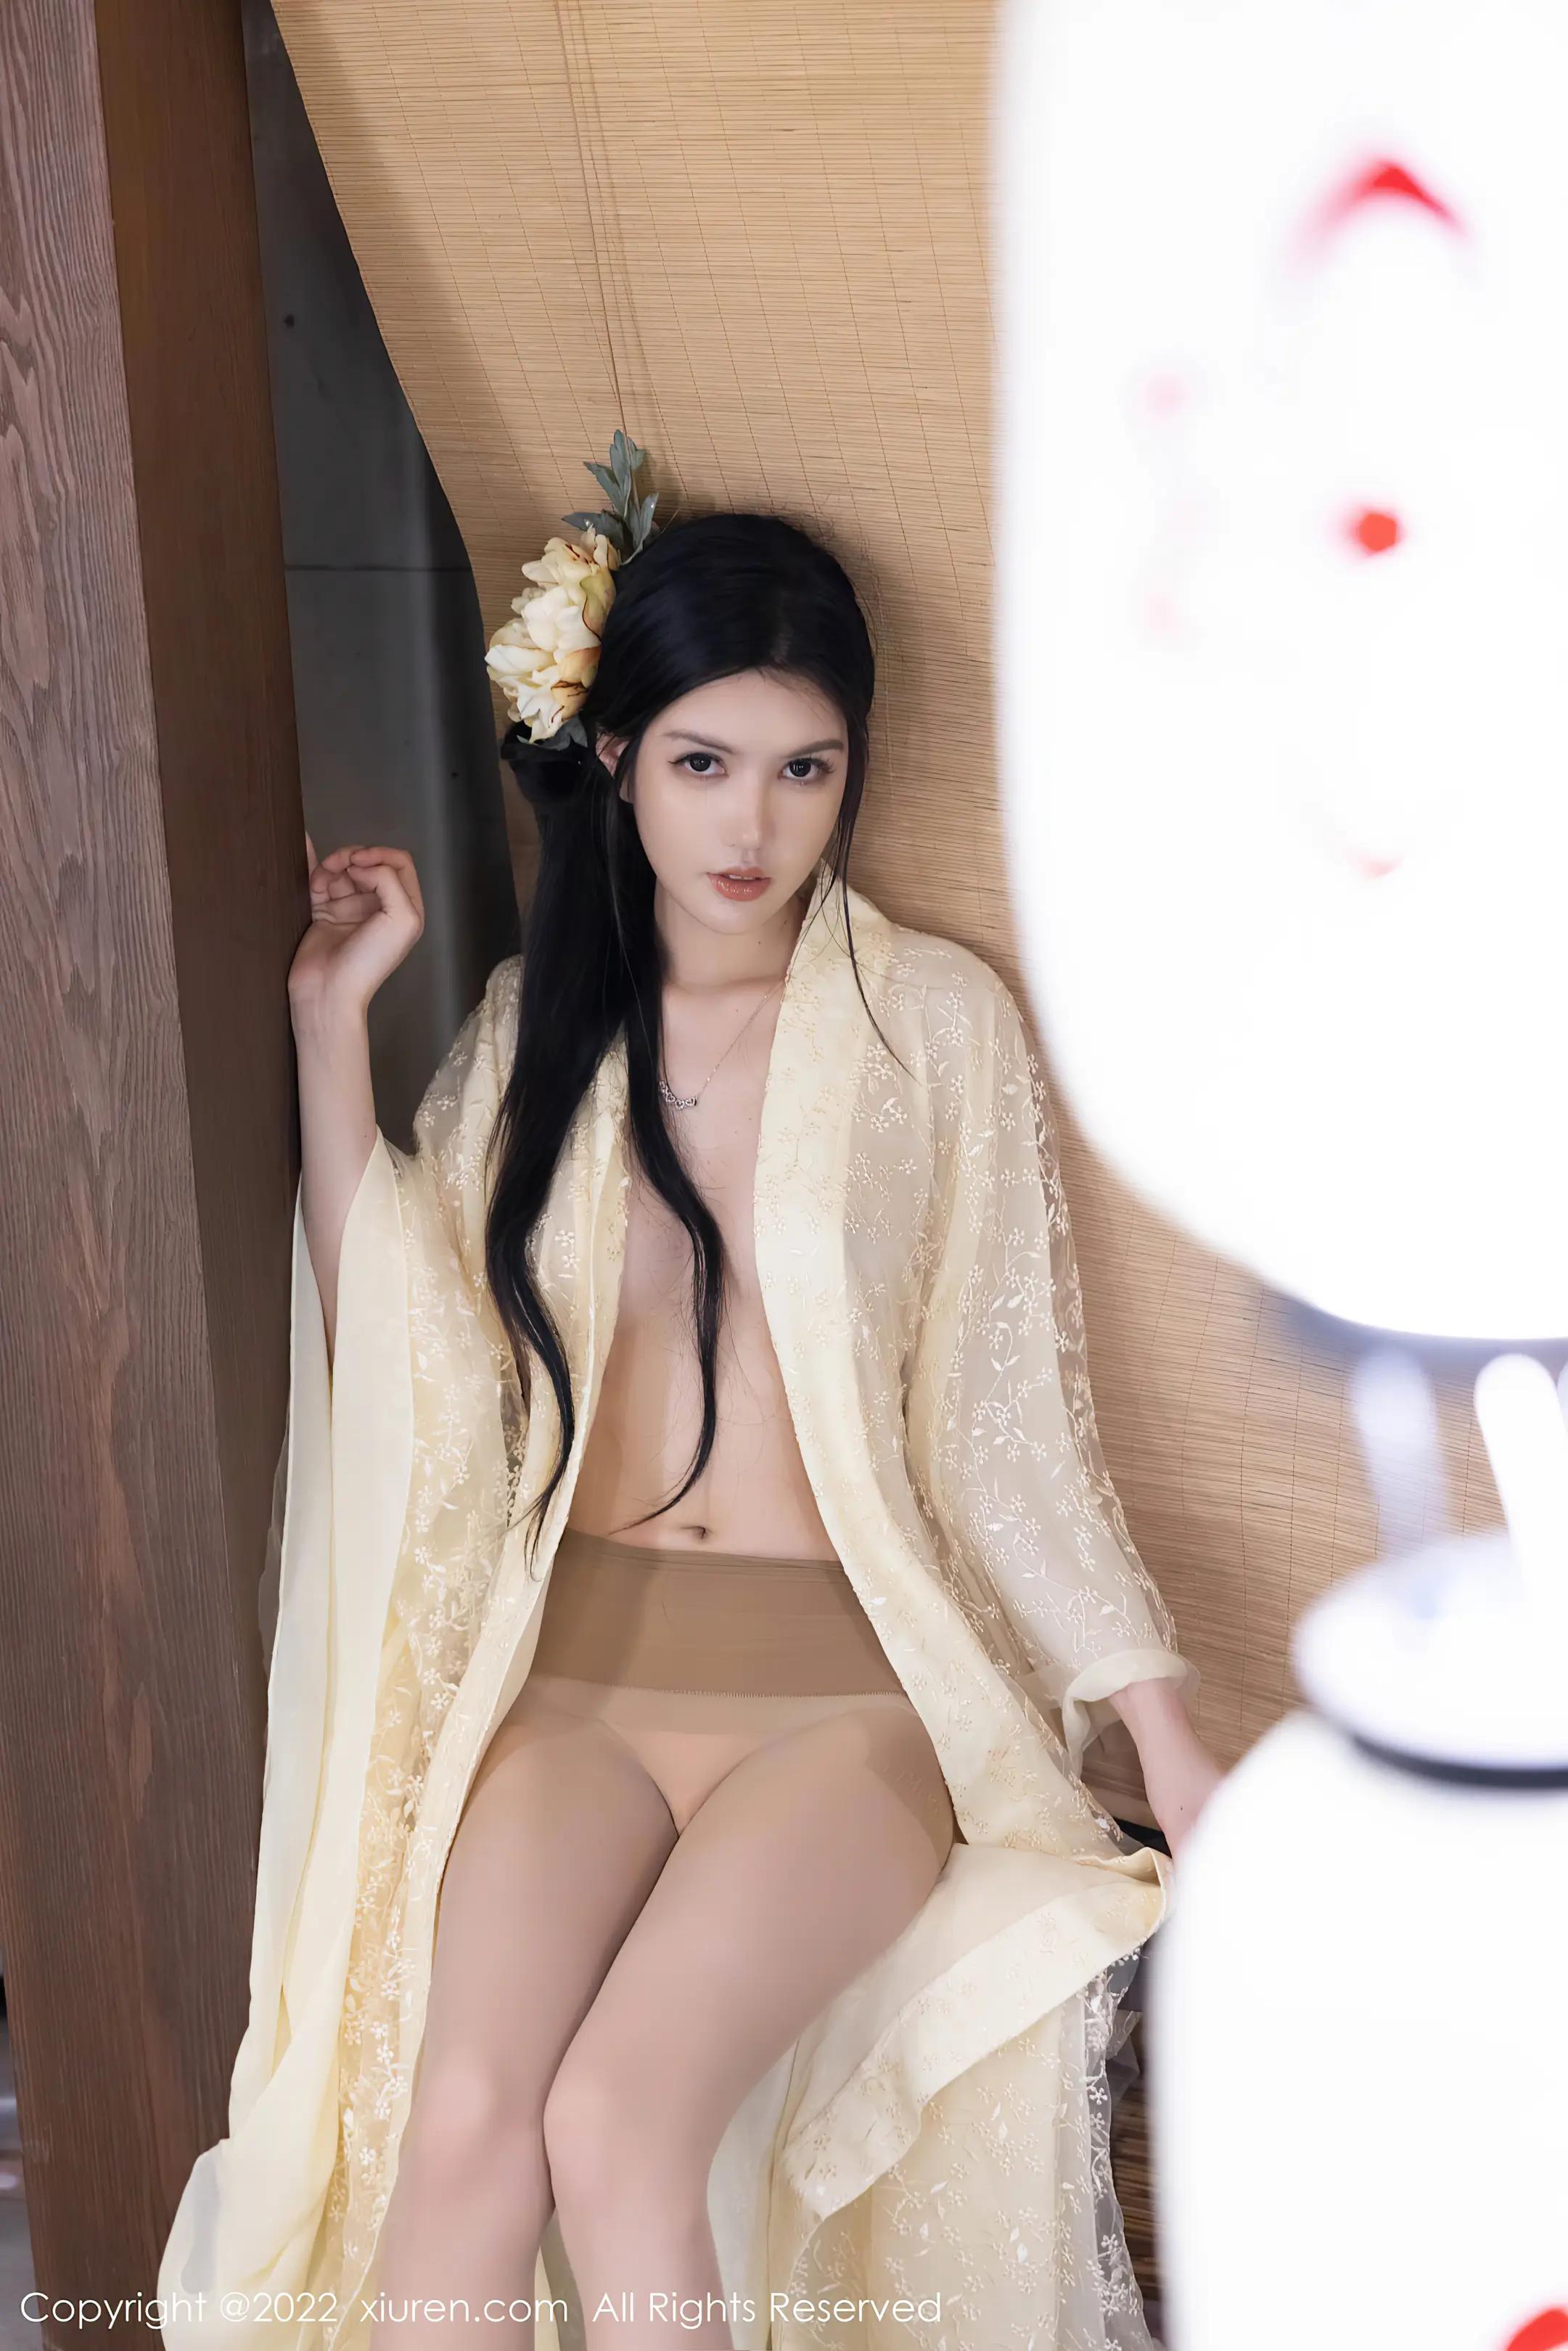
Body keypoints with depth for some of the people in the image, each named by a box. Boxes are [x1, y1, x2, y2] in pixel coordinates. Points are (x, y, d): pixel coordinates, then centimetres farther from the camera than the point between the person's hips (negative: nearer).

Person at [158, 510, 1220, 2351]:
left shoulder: (933, 1022, -2)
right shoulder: (539, 1021, 9)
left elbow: (1007, 1419, 1)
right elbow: (412, 1363, 1)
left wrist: (1171, 1739, -4)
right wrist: (331, 1029, -1)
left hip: (843, 1688, -2)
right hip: (575, 1667, 3)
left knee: (614, 2124, -25)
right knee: (459, 2124, -22)